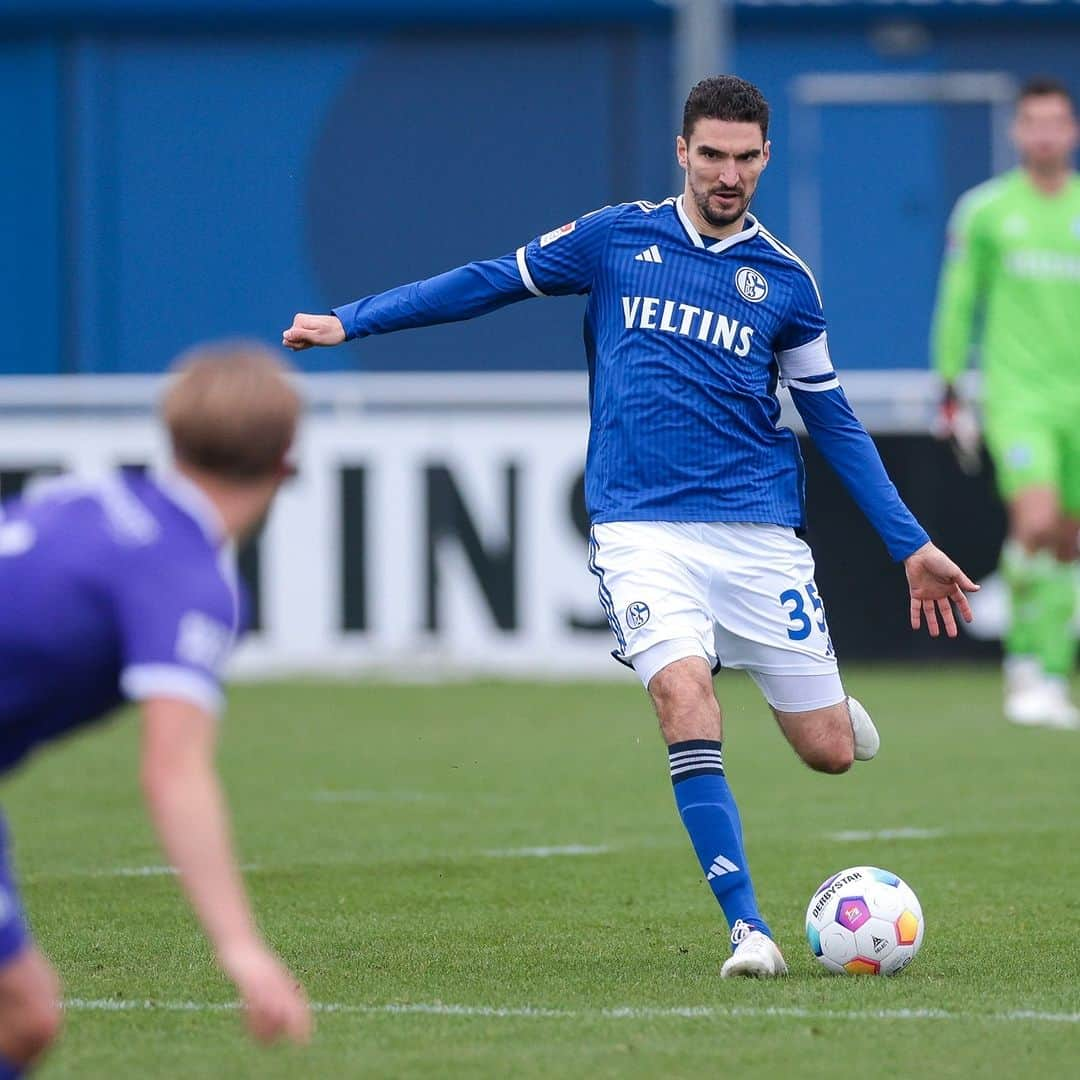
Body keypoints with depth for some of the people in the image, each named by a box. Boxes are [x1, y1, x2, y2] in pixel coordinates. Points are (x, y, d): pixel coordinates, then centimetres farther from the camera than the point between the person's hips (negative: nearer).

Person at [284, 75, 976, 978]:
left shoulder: (784, 279, 7)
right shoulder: (617, 239, 5)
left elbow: (834, 422, 15)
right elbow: (490, 282, 13)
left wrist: (911, 546, 13)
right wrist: (350, 322, 10)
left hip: (759, 531, 1)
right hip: (643, 530, -1)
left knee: (829, 751, -1)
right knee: (685, 696, -26)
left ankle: (828, 701, 38)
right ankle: (750, 930, -20)